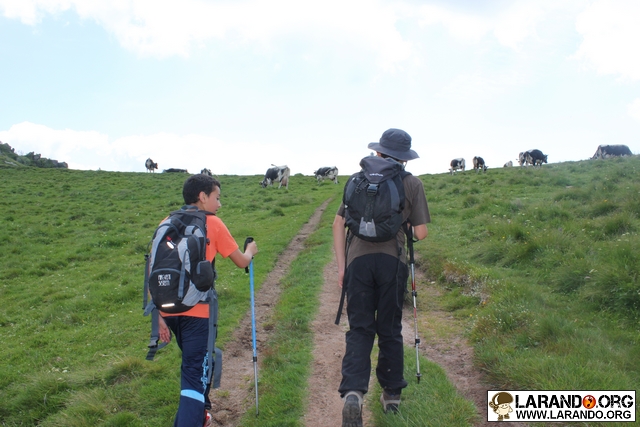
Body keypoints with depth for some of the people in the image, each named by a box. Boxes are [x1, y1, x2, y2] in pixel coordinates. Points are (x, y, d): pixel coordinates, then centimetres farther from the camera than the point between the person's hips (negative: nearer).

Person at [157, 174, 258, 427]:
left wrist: (158, 314, 6)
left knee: (193, 362, 27)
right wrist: (250, 250, 28)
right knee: (195, 372, -2)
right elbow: (241, 262, 5)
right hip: (196, 311, -6)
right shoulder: (213, 224, -2)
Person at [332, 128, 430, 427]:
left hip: (359, 259, 1)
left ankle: (353, 391, -11)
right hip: (393, 261, 0)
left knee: (359, 329, 7)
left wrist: (341, 265, 10)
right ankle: (392, 394, 26)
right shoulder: (412, 184, 5)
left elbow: (338, 223, 6)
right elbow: (420, 233, 2)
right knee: (390, 330, 13)